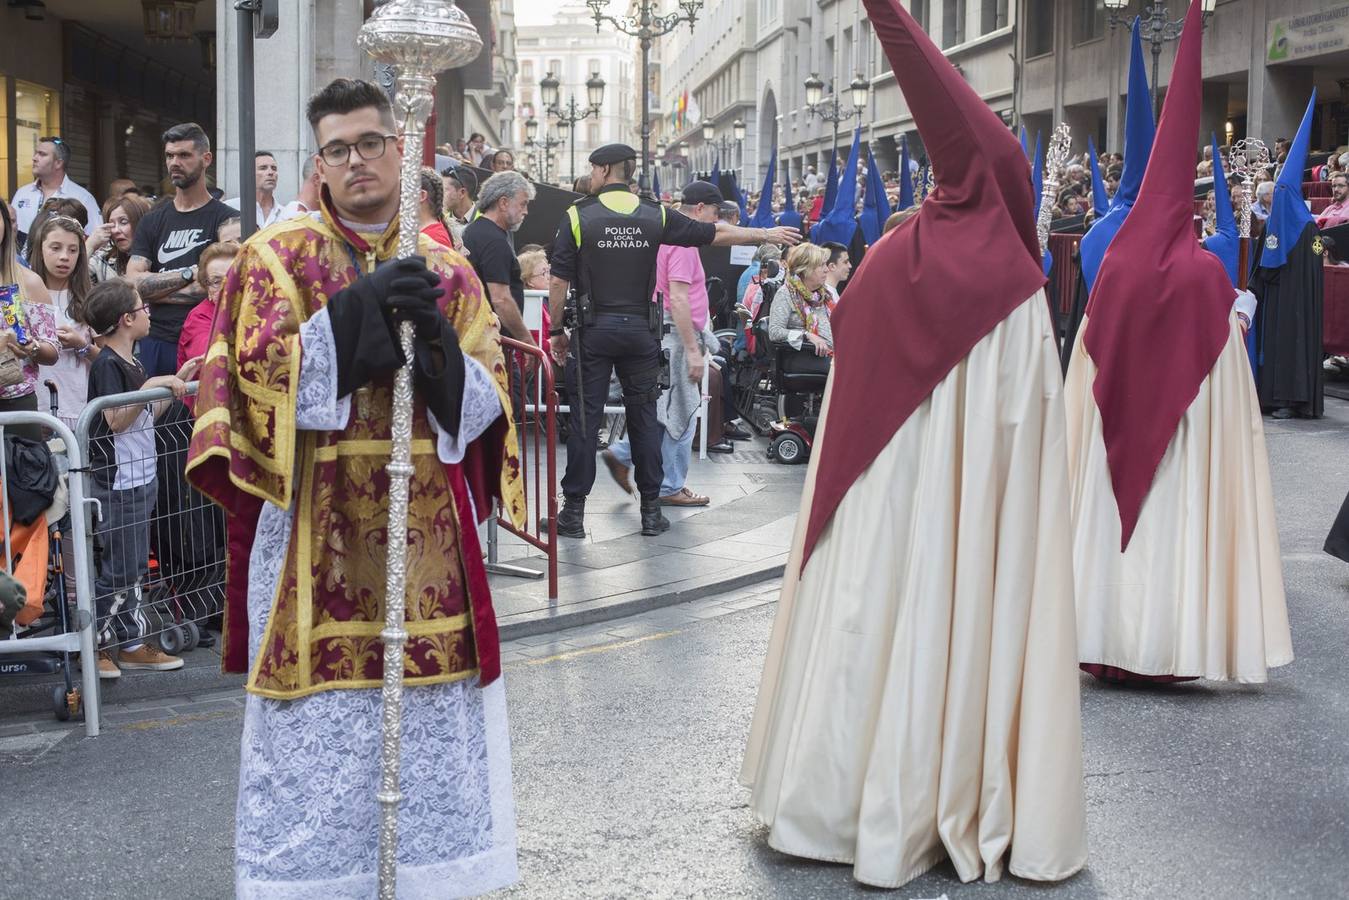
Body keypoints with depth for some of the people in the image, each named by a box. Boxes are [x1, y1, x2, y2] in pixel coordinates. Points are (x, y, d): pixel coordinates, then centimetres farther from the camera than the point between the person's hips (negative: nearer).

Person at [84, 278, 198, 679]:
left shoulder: (132, 364, 13)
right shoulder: (106, 365, -15)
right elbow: (116, 420, -22)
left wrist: (178, 381, 16)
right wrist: (151, 385, -25)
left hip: (140, 477, 9)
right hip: (118, 482, -9)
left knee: (135, 567, 13)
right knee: (118, 570, -5)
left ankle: (131, 644, 19)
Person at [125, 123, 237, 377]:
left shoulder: (226, 219, 2)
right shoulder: (152, 222, 15)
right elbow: (133, 283, 4)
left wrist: (156, 289, -4)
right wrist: (189, 274, -6)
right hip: (154, 344, 4)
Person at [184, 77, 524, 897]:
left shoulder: (448, 272, 12)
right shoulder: (276, 256, 4)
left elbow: (488, 396, 6)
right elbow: (259, 369, -10)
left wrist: (437, 340, -14)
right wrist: (357, 309, -19)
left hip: (427, 528, 3)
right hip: (317, 531, -3)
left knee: (431, 725, 6)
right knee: (322, 727, -2)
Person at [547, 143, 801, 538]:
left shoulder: (578, 215, -4)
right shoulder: (655, 216, 3)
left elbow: (560, 282, -7)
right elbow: (717, 234, 9)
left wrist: (556, 331, 4)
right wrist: (766, 234, 22)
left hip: (594, 329, -2)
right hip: (640, 329, 2)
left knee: (585, 418, 1)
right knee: (644, 417, 9)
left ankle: (573, 511, 4)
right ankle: (651, 509, 13)